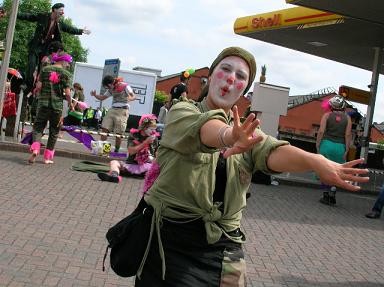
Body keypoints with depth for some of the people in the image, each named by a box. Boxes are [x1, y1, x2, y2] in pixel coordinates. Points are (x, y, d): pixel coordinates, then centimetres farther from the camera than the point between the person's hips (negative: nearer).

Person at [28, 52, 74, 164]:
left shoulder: (45, 69, 6)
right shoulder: (66, 74, -1)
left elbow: (38, 86, 1)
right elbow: (67, 93, -8)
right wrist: (70, 104, 8)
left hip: (43, 103, 2)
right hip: (57, 104, -1)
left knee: (38, 127, 7)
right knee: (54, 131, 10)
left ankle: (35, 149, -18)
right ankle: (48, 157, 12)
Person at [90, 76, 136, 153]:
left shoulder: (125, 86, -5)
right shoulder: (111, 89, 15)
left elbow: (134, 96, -12)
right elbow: (102, 97, 21)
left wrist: (130, 99, -35)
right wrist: (95, 95, 1)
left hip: (122, 111, -6)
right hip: (112, 110, 6)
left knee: (119, 133, -6)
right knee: (104, 128, -5)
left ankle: (116, 151, 3)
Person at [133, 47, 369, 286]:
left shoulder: (246, 131, 9)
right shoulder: (182, 112, -2)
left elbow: (273, 152, -13)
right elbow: (203, 128, -26)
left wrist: (315, 161, -35)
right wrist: (228, 136, -50)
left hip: (223, 247, 4)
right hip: (171, 240, -3)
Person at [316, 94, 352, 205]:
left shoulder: (327, 115, 2)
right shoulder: (347, 118, 5)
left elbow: (321, 131, -6)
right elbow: (348, 135, -2)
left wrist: (317, 145, 1)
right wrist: (346, 150, 1)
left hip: (326, 144, -1)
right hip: (340, 147, 1)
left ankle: (326, 196, 6)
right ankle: (332, 195, 6)